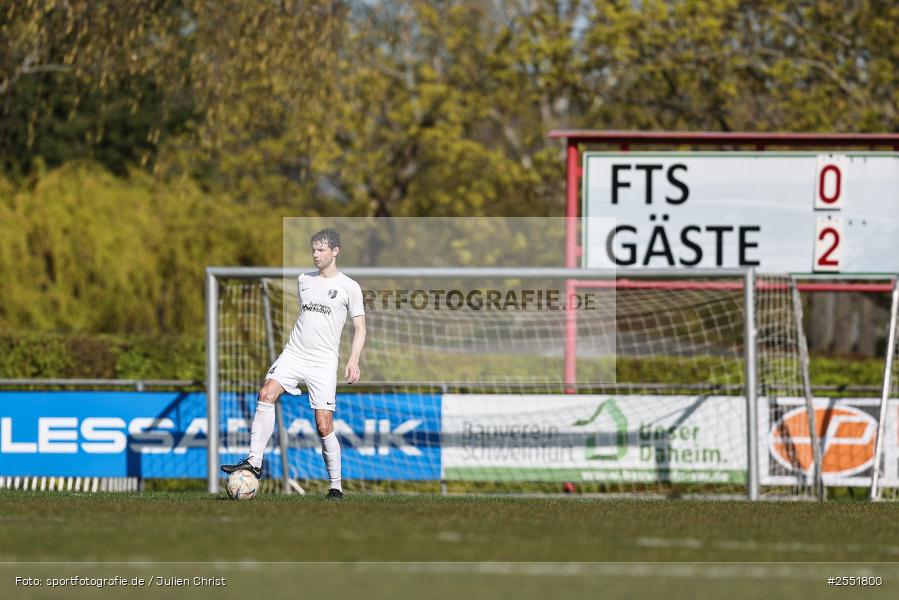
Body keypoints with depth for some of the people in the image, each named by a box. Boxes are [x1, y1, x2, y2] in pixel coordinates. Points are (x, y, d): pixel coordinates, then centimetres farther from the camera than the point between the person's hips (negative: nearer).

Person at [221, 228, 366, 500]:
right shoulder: (304, 280, 16)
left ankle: (336, 486, 6)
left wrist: (353, 361, -10)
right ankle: (254, 462, -26)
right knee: (266, 394, -23)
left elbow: (360, 328, 3)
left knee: (324, 426, -7)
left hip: (323, 363, -4)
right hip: (293, 355, 4)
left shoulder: (349, 287, 2)